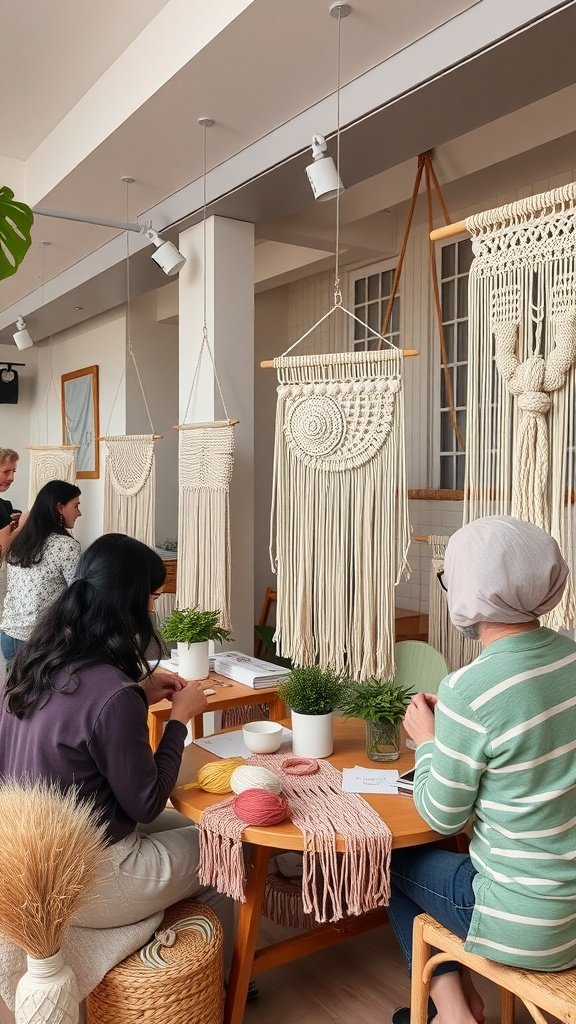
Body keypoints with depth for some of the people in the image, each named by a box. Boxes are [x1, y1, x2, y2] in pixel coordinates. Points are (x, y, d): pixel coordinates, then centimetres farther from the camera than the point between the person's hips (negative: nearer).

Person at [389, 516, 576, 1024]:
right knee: (443, 855, 27)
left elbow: (442, 817, -13)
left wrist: (427, 740, 1)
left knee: (392, 860, 19)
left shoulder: (468, 691, -26)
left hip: (528, 928, -6)